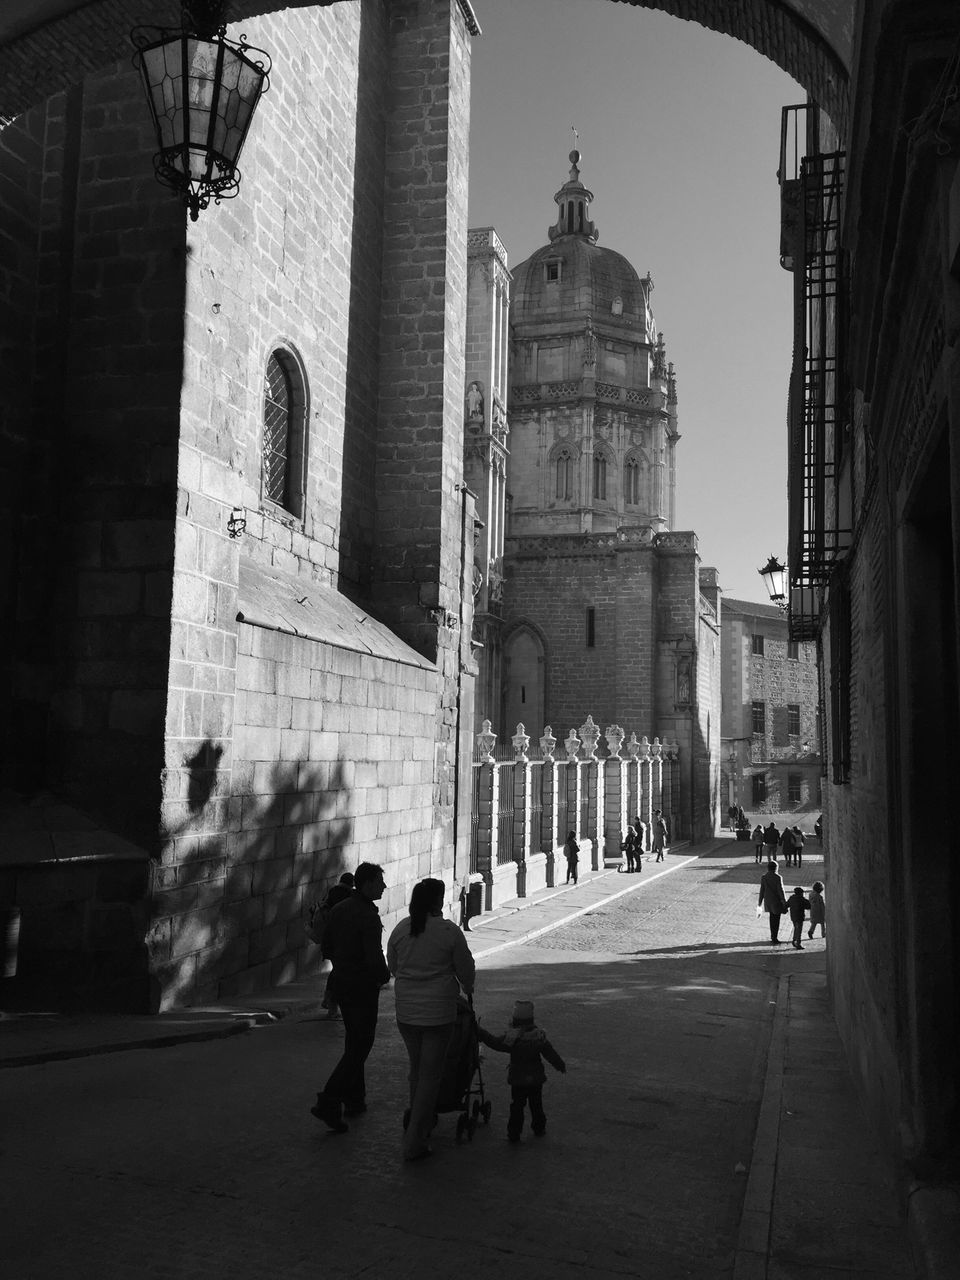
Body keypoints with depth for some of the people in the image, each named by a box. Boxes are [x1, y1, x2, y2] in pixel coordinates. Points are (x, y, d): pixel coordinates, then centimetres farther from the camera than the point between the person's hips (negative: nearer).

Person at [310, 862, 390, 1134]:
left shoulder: (339, 909, 6)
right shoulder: (368, 916, -20)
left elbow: (327, 948, 13)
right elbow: (374, 957, -25)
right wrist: (384, 976, -6)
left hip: (341, 982, 9)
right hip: (363, 986, -9)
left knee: (354, 1041, 20)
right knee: (360, 1045, -3)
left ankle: (354, 1100, 27)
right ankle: (329, 1102, -9)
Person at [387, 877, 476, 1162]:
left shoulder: (400, 929, 0)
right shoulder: (449, 931, -12)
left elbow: (392, 967, 12)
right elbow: (466, 970, -2)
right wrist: (467, 989, 19)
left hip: (406, 1011, 5)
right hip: (438, 1012, -4)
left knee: (416, 1069, 21)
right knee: (430, 1074, 3)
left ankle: (419, 1124, 34)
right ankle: (414, 1141, 3)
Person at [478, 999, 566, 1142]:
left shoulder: (511, 1037, -17)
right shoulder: (539, 1036, -6)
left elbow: (495, 1042, -13)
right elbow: (550, 1053, 0)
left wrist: (480, 1031, -6)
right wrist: (561, 1066, 12)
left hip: (517, 1079, -3)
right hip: (536, 1078, 3)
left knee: (517, 1106, 7)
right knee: (536, 1105, 18)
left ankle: (514, 1133, 9)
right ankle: (539, 1129, 30)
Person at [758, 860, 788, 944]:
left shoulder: (763, 877, -5)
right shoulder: (777, 877, -18)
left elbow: (762, 890, 0)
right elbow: (780, 890, -14)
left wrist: (760, 901, 9)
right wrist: (784, 901, -5)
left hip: (768, 901, 5)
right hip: (776, 901, -5)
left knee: (772, 918, 20)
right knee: (776, 919, 5)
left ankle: (772, 936, 28)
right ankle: (774, 937, 6)